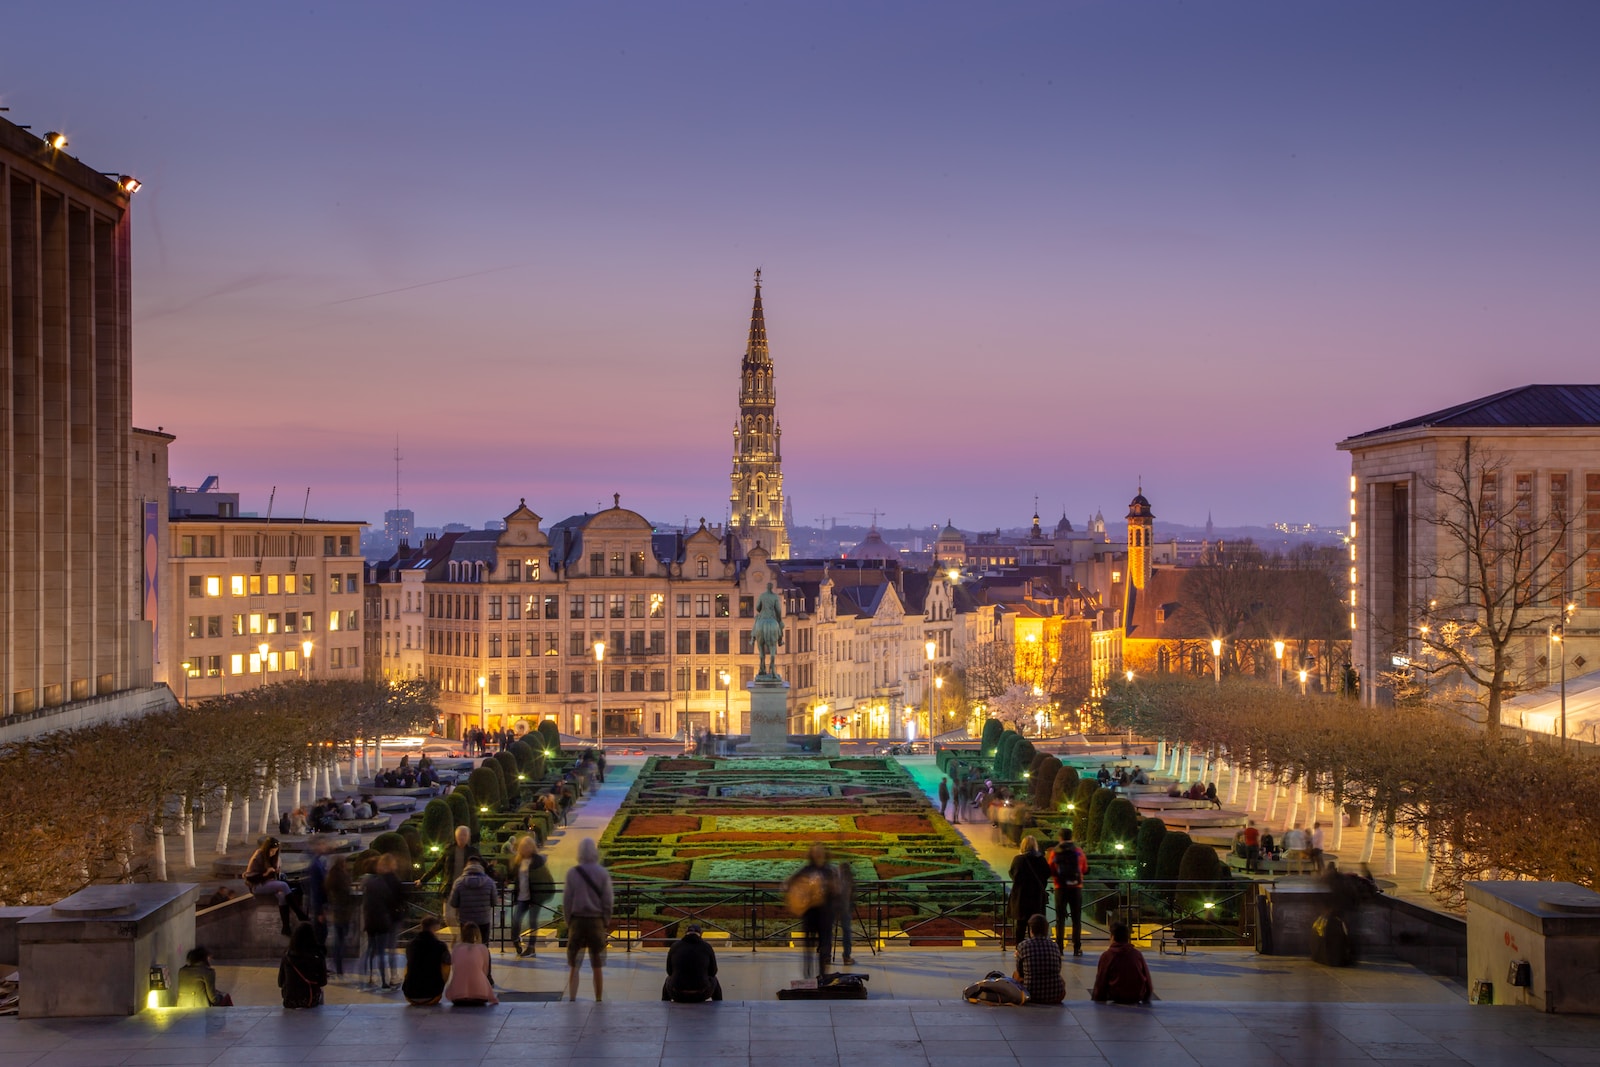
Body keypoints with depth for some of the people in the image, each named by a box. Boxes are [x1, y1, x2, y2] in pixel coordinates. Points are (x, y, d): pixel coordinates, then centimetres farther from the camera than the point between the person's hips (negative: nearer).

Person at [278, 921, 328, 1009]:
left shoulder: (287, 956, -12)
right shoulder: (318, 957, -17)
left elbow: (280, 983, -3)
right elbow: (323, 982, -7)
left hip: (289, 1003, 1)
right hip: (311, 1002, -1)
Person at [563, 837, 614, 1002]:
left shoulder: (572, 873, -5)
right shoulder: (603, 874, -5)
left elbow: (566, 900, -2)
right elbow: (607, 900, -2)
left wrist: (568, 921, 8)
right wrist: (606, 921, 9)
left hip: (577, 920, 0)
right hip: (596, 921, 0)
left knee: (573, 966, 5)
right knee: (597, 967, 9)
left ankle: (572, 1000, 0)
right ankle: (598, 1001, 13)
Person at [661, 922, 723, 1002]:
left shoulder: (675, 946, 4)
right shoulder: (707, 947, 1)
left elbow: (669, 971, 14)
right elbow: (713, 972, 11)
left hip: (677, 995, 1)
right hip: (701, 995, -1)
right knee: (714, 981, 33)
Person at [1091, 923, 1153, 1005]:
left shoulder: (1106, 956, -5)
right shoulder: (1138, 954, 3)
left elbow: (1100, 982, -3)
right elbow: (1147, 980, 8)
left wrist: (1096, 1000, 10)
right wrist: (1146, 1001, 22)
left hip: (1116, 997, -2)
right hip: (1137, 997, 2)